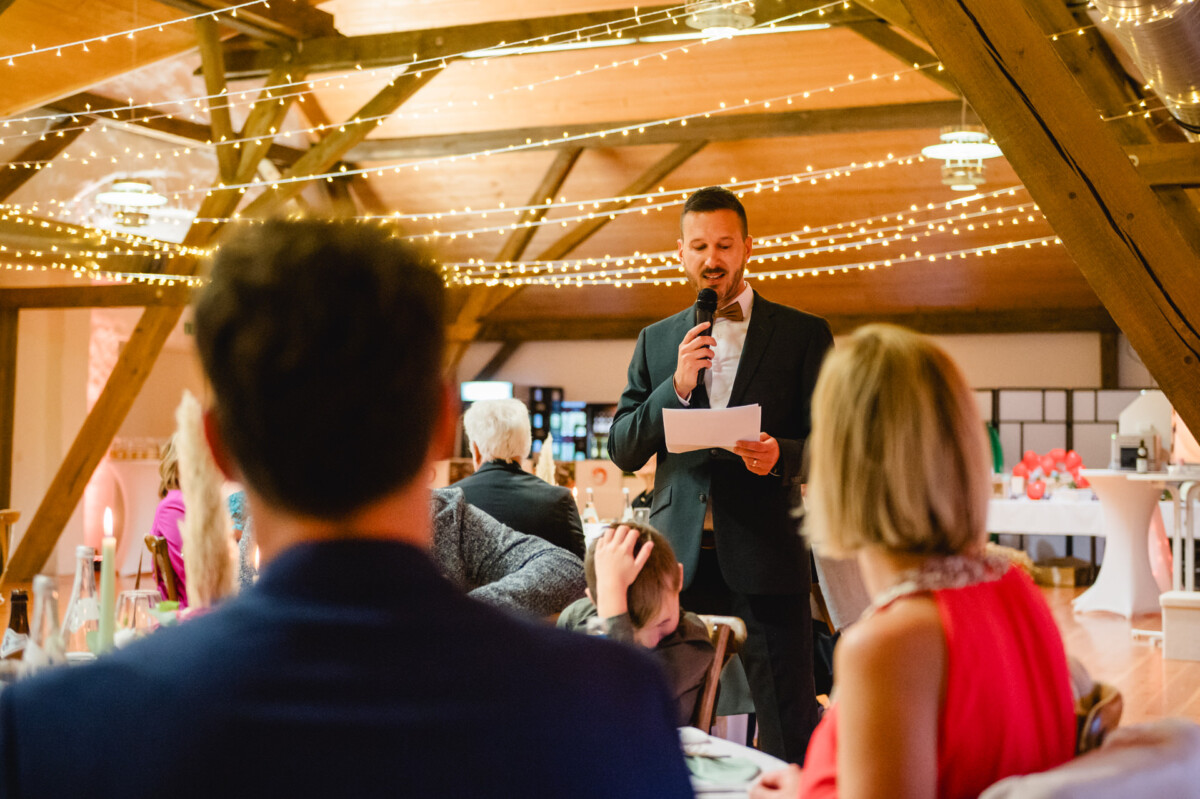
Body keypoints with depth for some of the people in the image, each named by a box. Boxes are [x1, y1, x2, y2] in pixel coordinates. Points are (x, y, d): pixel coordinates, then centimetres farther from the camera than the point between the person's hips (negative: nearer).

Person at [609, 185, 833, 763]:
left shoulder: (804, 335, 6)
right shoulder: (656, 341, 14)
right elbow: (622, 451, 9)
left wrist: (782, 456, -19)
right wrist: (676, 387, -7)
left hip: (765, 553, -2)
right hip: (679, 556, 3)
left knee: (789, 733, 0)